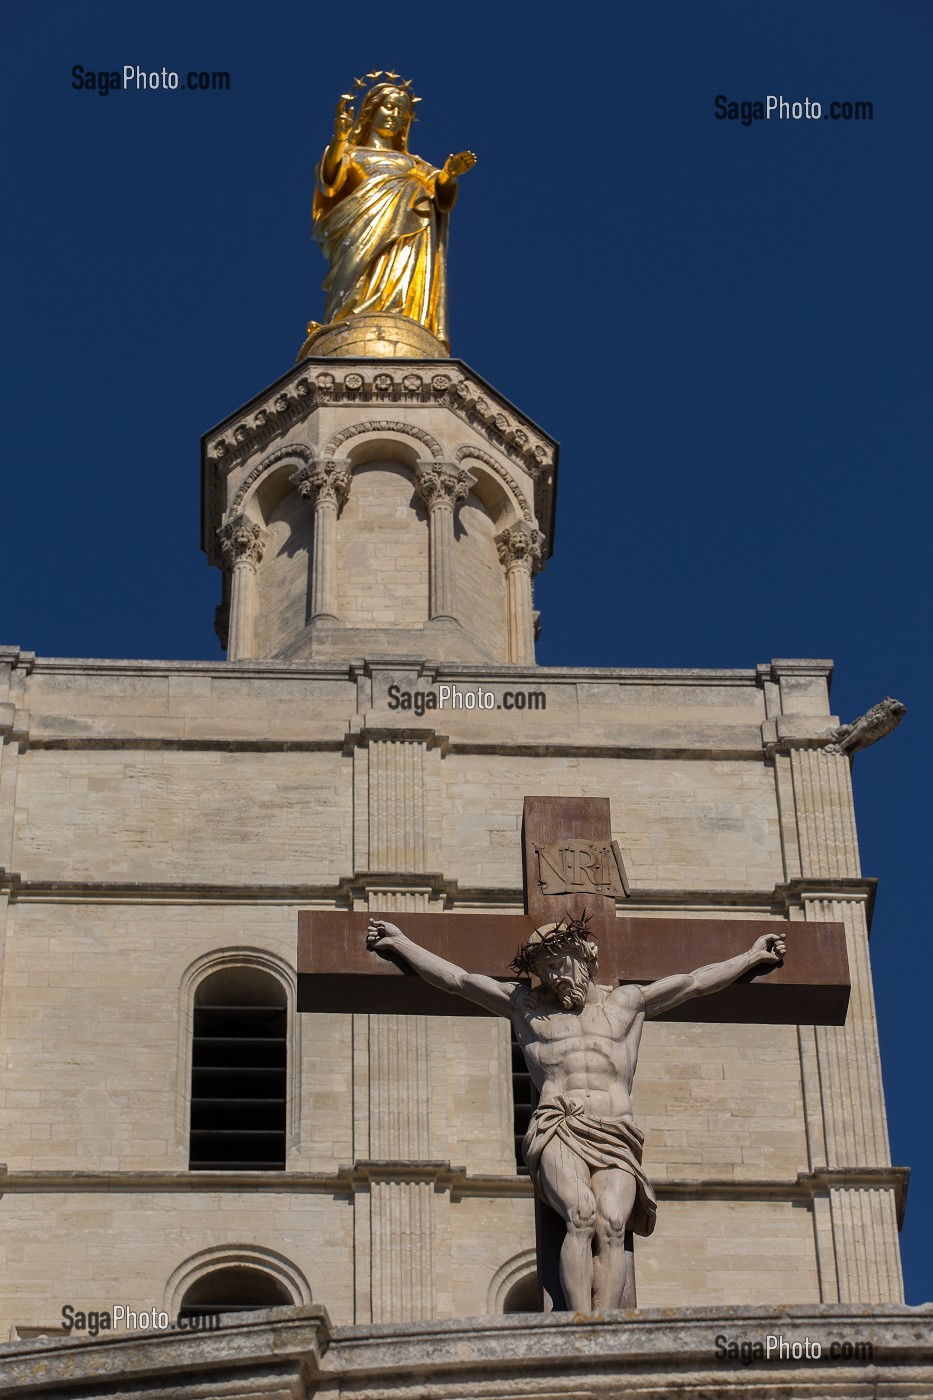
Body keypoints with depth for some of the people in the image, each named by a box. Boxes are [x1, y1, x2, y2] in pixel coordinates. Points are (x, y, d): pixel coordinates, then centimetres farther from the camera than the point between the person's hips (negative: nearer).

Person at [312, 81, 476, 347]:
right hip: (364, 230, -2)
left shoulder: (413, 163, 33)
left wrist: (449, 173, -9)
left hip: (410, 232, 2)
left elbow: (441, 191, 13)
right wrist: (339, 140, -12)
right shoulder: (351, 154, 27)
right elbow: (328, 180, 4)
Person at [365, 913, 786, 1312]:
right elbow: (455, 978, 27)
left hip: (615, 1134, 1)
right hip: (559, 1130, -1)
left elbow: (695, 982, 35)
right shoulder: (525, 1004, 25)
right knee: (582, 1216, -31)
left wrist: (751, 957, 40)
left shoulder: (625, 1002, 27)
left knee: (612, 1223, -27)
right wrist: (400, 942, 27)